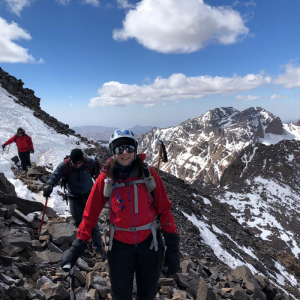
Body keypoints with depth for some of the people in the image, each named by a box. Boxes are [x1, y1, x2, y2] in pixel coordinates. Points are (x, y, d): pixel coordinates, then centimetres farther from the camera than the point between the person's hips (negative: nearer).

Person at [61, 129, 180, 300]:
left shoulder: (148, 173, -10)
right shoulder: (105, 179, -10)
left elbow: (164, 210, -8)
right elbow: (90, 214, -4)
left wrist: (173, 247, -8)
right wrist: (77, 247, -3)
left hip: (150, 242, 1)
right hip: (120, 245, 0)